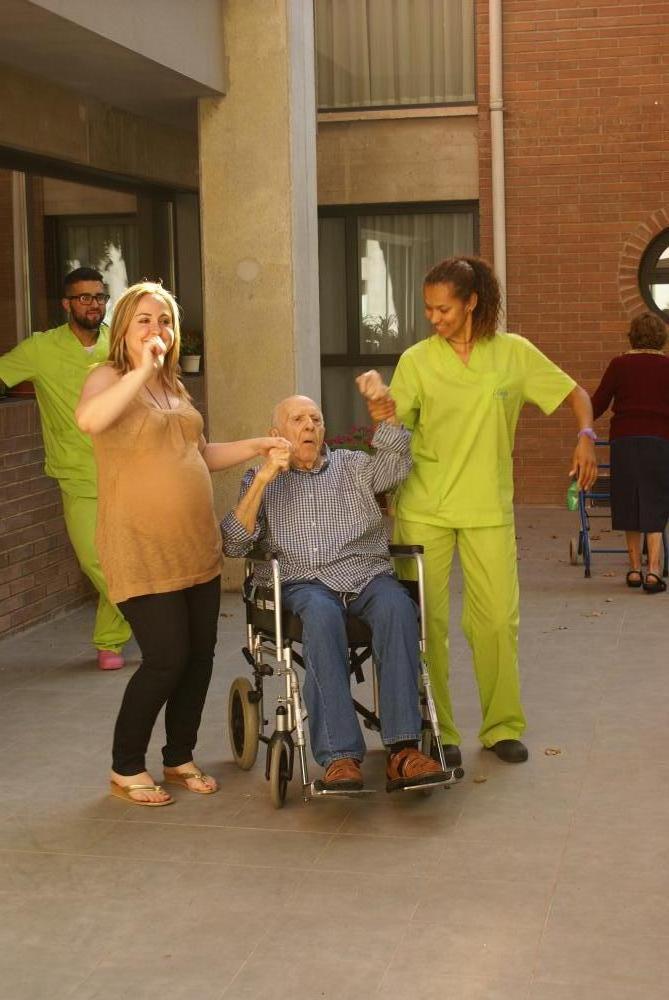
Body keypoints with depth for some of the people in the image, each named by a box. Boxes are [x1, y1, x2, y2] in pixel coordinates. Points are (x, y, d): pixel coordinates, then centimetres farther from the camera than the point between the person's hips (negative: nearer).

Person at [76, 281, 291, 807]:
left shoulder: (174, 387, 15)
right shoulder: (111, 379, -9)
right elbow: (88, 419, -33)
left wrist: (254, 446, 15)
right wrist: (142, 369, -32)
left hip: (198, 548, 8)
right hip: (142, 552, -7)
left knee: (200, 654, 9)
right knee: (167, 658, -8)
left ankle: (180, 756, 27)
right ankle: (126, 767, 11)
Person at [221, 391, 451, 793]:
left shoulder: (354, 466, 22)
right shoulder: (260, 479, 19)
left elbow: (397, 463, 1)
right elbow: (233, 545, 5)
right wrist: (262, 481, -5)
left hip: (366, 574, 2)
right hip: (302, 583, -1)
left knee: (397, 606, -33)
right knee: (322, 614, -37)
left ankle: (402, 749, -38)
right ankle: (340, 755, -41)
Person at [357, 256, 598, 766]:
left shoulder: (513, 352, 1)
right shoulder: (416, 360, 0)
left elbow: (576, 395, 7)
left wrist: (586, 437, -9)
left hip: (488, 508, 0)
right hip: (423, 508, 0)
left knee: (498, 618, 1)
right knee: (426, 621, 1)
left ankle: (503, 726, 18)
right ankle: (436, 732, 14)